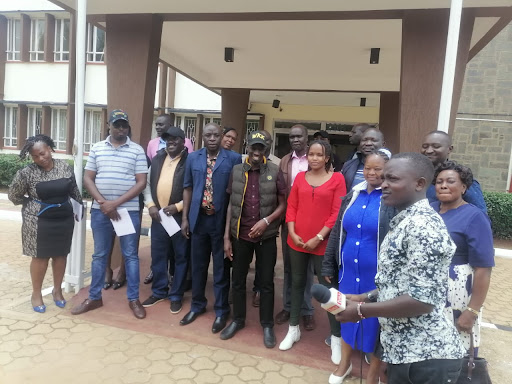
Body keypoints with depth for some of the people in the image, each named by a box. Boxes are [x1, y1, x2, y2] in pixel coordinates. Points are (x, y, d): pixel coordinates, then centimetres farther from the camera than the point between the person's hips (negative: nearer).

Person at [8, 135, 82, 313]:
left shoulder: (65, 167, -4)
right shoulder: (27, 173, -12)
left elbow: (74, 190, 10)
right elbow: (13, 196, 0)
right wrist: (33, 204, 3)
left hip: (64, 219, 3)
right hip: (39, 221, -3)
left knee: (61, 254, 12)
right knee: (40, 257, 7)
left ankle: (57, 290, 30)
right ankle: (36, 293, 26)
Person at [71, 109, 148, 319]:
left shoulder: (137, 150, -1)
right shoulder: (97, 149, 7)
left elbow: (141, 183, -6)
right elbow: (87, 179, 5)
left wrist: (116, 203, -13)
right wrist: (103, 202, -10)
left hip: (128, 210, -2)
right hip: (100, 210, 2)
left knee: (130, 255, 6)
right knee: (99, 255, 13)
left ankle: (133, 299, 18)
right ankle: (94, 297, 27)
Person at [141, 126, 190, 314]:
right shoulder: (157, 159, 10)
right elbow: (147, 184, 12)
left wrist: (178, 207, -18)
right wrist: (150, 205, -1)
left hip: (180, 217, -5)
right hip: (158, 215, 5)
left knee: (180, 257, 7)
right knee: (158, 256, 14)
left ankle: (176, 295, 21)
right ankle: (159, 291, 31)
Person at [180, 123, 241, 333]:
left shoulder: (234, 158, -5)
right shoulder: (193, 158, 6)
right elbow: (188, 188, 9)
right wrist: (185, 217, 5)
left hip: (221, 219, -3)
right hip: (198, 218, 3)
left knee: (221, 267, 9)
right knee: (198, 265, 16)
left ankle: (221, 310, 24)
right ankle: (197, 305, 34)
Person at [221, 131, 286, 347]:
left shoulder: (274, 172, -5)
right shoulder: (237, 171, 1)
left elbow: (282, 205, -2)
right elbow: (231, 205, 4)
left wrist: (266, 221, -18)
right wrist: (226, 236, 1)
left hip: (266, 236, -2)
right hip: (240, 235, 2)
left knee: (266, 283, 9)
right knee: (238, 280, 14)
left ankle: (267, 325, 26)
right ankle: (238, 320, 33)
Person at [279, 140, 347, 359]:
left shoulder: (337, 178, -5)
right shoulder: (300, 177, 6)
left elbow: (337, 213, -9)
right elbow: (291, 206, 6)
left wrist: (318, 238, -13)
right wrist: (292, 233, -6)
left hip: (323, 243, -3)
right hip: (297, 241, 4)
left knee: (329, 287, 3)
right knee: (297, 283, 15)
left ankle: (336, 337, 19)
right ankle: (293, 329, 31)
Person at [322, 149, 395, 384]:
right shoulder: (353, 194, 4)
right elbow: (337, 232, 8)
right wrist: (328, 265, 9)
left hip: (377, 273, -4)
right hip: (348, 270, 5)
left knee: (375, 320, 11)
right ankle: (344, 363, 42)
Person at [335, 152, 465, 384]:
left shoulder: (422, 226, -21)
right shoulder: (405, 222, 11)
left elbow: (422, 300, -26)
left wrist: (361, 310, -18)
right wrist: (366, 297, 9)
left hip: (426, 357, -9)